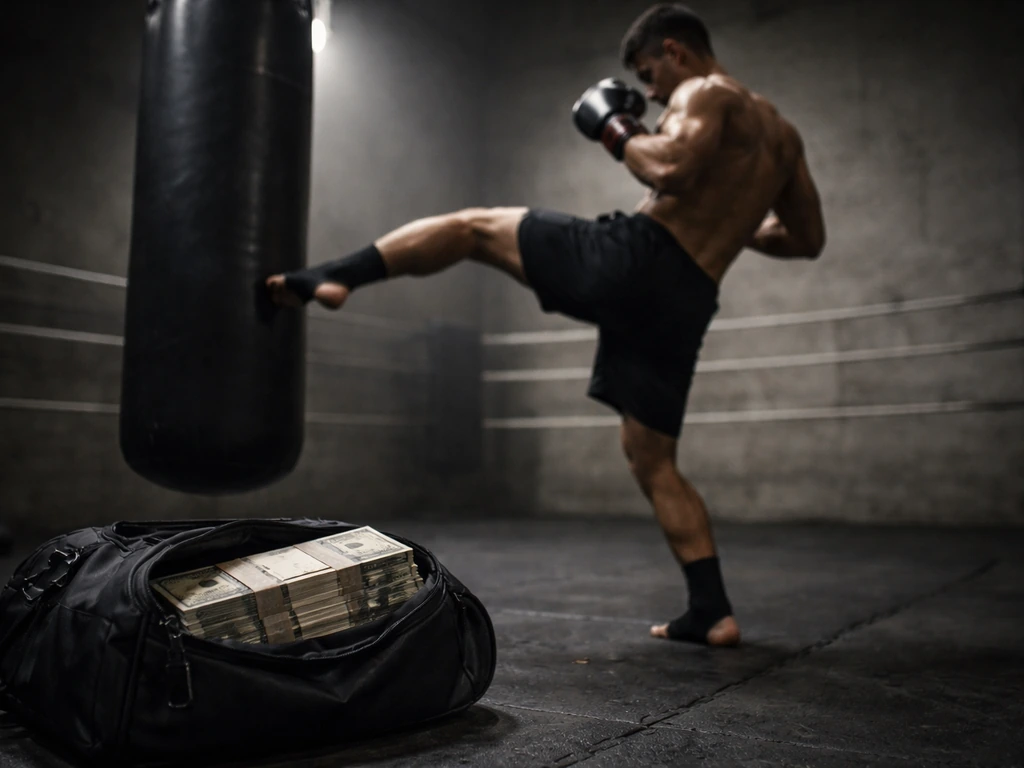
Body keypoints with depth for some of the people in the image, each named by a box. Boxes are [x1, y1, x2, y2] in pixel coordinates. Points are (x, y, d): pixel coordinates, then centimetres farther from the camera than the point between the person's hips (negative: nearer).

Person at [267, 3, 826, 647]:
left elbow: (670, 169, -20)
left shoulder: (705, 93, 2)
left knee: (470, 226, 9)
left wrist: (616, 130, -2)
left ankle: (334, 276, -7)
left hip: (637, 259, -7)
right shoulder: (781, 131, 24)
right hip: (686, 302, 7)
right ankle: (713, 612, 12)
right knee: (654, 462, 15)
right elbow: (809, 240, 27)